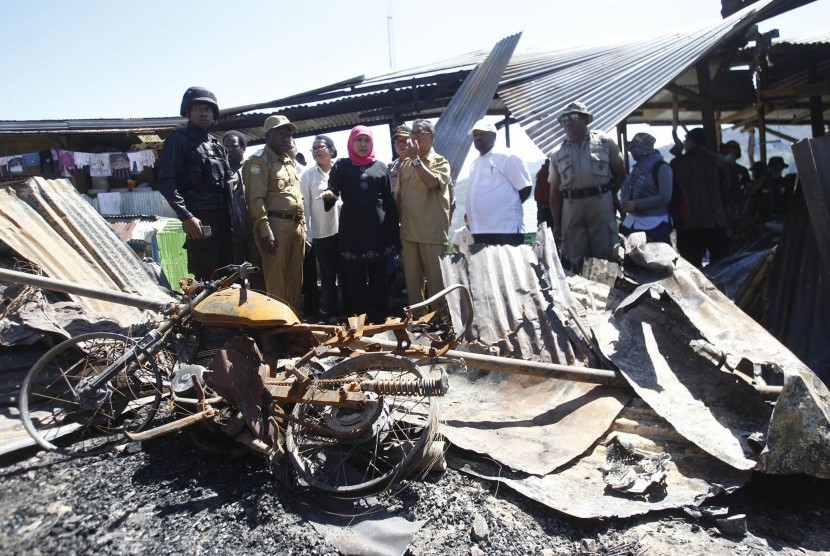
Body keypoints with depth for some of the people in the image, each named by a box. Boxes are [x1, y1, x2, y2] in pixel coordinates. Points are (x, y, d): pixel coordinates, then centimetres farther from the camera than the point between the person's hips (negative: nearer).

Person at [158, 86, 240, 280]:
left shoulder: (217, 146, 21)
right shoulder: (178, 140, 2)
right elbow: (166, 182, -8)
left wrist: (233, 218, 11)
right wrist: (186, 216, -19)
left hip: (224, 218, 6)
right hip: (200, 219, -6)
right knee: (204, 279, -7)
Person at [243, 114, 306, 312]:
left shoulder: (289, 161, 22)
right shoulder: (259, 160, -3)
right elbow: (256, 199, -13)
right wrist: (265, 232, -20)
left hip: (296, 225, 8)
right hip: (275, 225, -8)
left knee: (295, 278, 11)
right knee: (276, 280, -7)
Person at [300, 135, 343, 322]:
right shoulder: (308, 175, 2)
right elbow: (305, 205, -1)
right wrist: (308, 235, -4)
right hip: (321, 233, -1)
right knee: (328, 274, 8)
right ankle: (330, 312, 19)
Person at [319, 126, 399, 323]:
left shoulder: (380, 167, 11)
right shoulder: (341, 166, 9)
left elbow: (389, 201, 8)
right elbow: (333, 191, -1)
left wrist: (393, 233, 1)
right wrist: (328, 195, -27)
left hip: (377, 229, 1)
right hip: (351, 230, 0)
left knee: (378, 277, 5)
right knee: (355, 279, 2)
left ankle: (380, 320, 14)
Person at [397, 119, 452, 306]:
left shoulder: (440, 162, 1)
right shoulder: (406, 164, 15)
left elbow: (432, 182, -20)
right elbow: (399, 195, 17)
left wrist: (415, 158, -13)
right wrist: (398, 227, 12)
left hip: (432, 233, -5)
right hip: (408, 232, 5)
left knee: (436, 281, 0)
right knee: (412, 281, 10)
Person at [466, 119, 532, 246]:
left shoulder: (506, 157, -3)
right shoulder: (474, 163, 20)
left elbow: (525, 188, -5)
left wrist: (508, 206, 1)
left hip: (505, 230, -8)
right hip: (479, 232, 8)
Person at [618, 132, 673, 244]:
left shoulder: (661, 167, -9)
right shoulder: (639, 166, 13)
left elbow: (665, 197, -17)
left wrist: (636, 204, -20)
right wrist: (626, 203, 2)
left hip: (654, 224, -7)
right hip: (632, 222, 8)